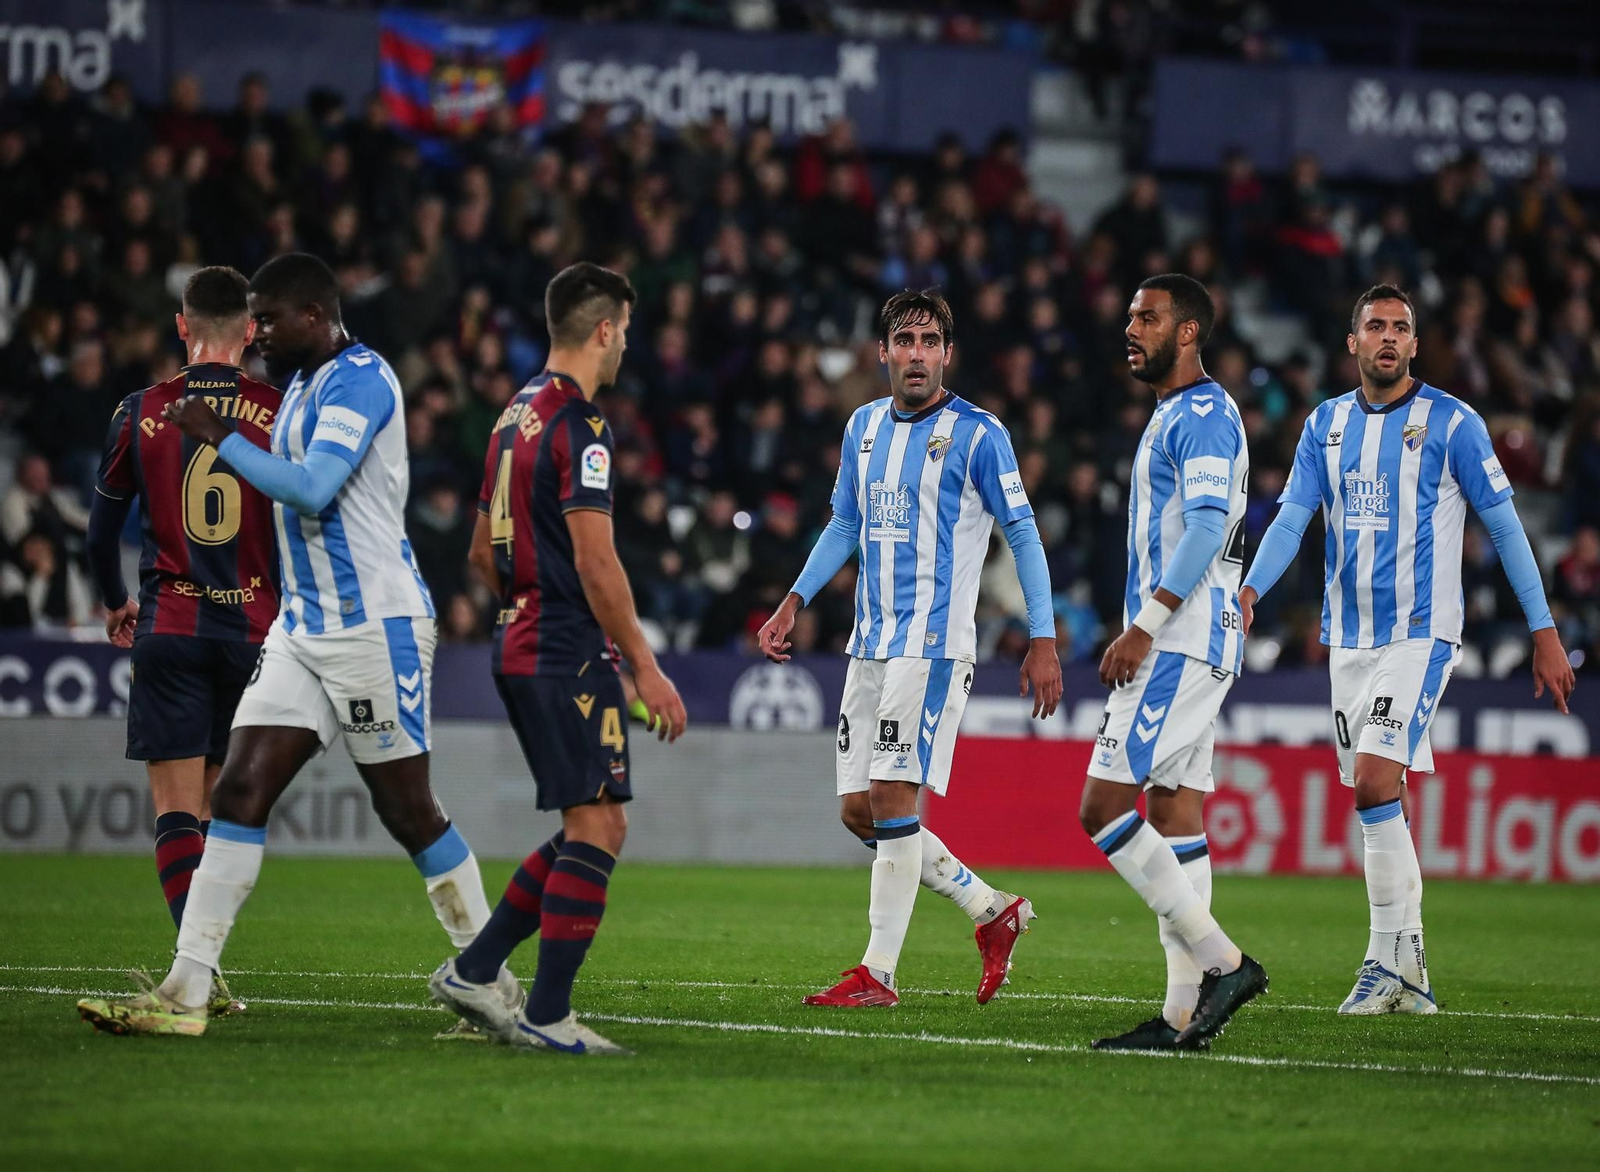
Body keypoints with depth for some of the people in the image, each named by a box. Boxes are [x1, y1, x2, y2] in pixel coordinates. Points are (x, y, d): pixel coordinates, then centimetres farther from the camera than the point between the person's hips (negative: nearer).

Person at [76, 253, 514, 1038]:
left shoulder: (359, 380, -13)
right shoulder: (301, 388, 16)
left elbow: (311, 490, -25)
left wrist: (219, 437, -17)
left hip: (374, 627, -9)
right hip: (304, 630, 9)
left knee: (407, 810, -2)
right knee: (239, 791, -2)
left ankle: (496, 986, 11)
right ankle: (184, 994, -6)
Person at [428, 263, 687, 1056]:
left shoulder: (516, 415, 15)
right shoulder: (577, 423, -14)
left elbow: (483, 552, 22)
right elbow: (596, 561, -18)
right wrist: (646, 668, -15)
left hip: (519, 648, 10)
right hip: (570, 656, -10)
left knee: (596, 827, 14)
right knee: (596, 827, -8)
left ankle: (473, 970, 14)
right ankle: (547, 1016, -10)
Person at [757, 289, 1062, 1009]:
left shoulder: (977, 435, -6)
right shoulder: (864, 427, 13)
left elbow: (1023, 535, -3)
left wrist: (1043, 640, -7)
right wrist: (794, 601, 14)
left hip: (934, 643, -7)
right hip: (870, 644, 7)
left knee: (892, 798, -13)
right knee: (858, 809, 5)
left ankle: (878, 973, -8)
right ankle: (992, 910, 20)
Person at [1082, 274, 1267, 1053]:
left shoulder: (1202, 414, -11)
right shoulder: (1175, 415, 21)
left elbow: (1206, 526, -21)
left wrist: (1143, 627, -24)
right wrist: (1142, 633, 23)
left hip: (1180, 643, -11)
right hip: (1178, 645, 11)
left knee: (1103, 806, -13)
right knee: (1174, 812, 7)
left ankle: (1223, 960, -13)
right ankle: (1184, 1012, 5)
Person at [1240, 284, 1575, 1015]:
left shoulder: (1452, 424, -4)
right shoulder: (1325, 425, 10)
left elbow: (1504, 525, -1)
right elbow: (1292, 517, 5)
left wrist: (1544, 633, -2)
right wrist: (1249, 590, -14)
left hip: (1421, 632, -5)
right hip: (1349, 637, 5)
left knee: (1375, 781, -19)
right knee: (1377, 798, 5)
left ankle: (1388, 959, -13)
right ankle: (1409, 974, 11)